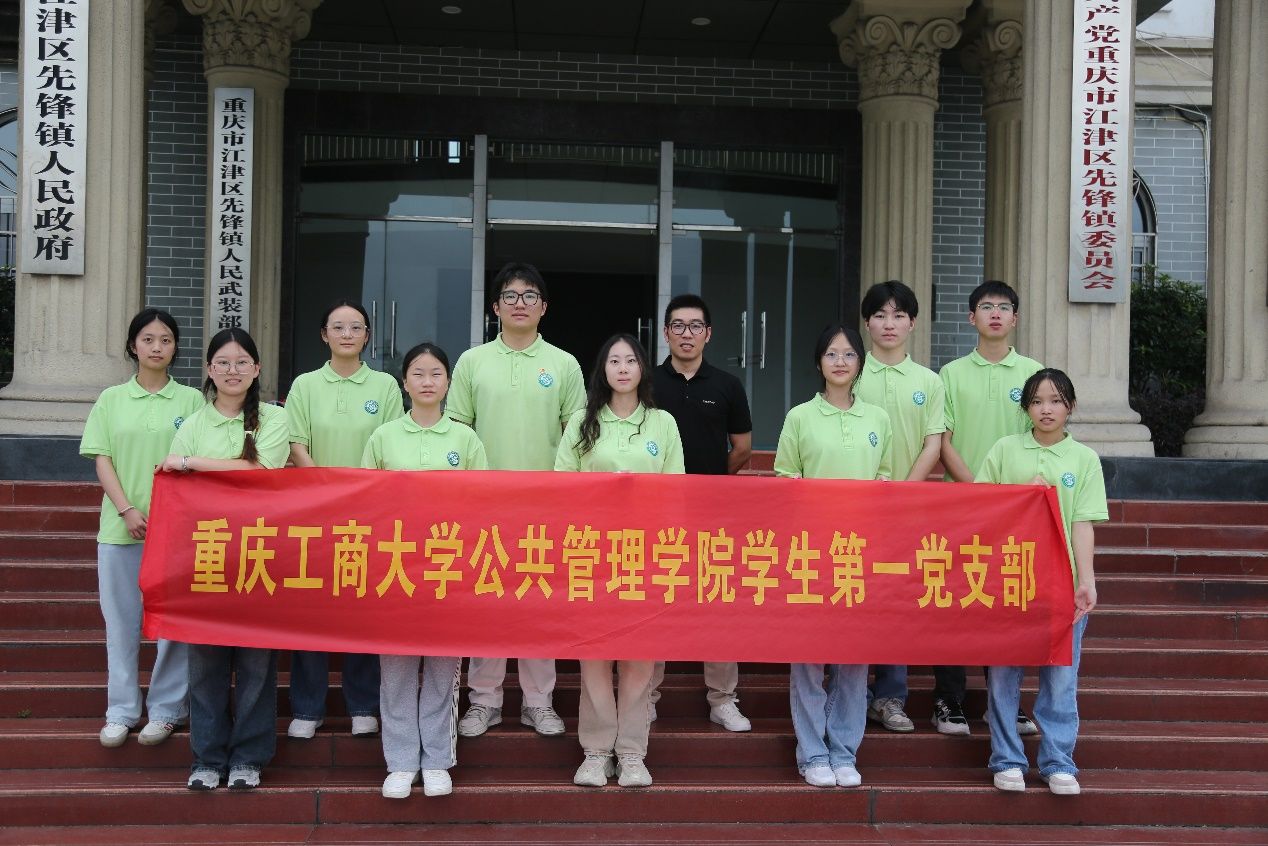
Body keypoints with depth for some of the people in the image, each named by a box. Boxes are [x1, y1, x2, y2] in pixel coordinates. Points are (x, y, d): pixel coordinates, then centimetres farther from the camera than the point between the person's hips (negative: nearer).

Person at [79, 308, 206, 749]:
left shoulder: (190, 400, 4)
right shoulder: (111, 399, 8)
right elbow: (102, 460, 3)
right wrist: (128, 510, -9)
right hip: (121, 526, 1)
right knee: (121, 620, 6)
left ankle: (166, 709, 13)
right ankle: (121, 712, 16)